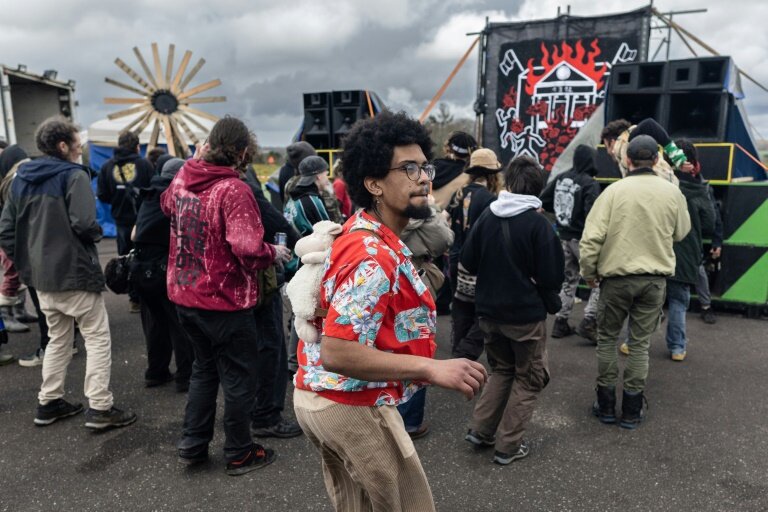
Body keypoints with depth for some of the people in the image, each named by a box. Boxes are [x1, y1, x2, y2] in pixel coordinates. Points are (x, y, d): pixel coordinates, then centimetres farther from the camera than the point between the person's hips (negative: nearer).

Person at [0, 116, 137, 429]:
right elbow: (83, 223, -24)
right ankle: (99, 408, 1)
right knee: (98, 338, 1)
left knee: (58, 339, 21)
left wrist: (26, 262, 13)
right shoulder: (73, 175, -12)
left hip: (42, 276, 8)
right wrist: (97, 232, -4)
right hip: (74, 272, -8)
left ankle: (49, 403, 26)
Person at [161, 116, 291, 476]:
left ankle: (192, 445, 33)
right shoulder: (234, 190, -22)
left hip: (185, 296, 7)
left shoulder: (183, 178, 0)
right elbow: (248, 249, -30)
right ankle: (239, 454, 25)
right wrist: (274, 253, -10)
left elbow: (167, 205, 24)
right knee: (238, 376, 10)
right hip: (225, 301, -7)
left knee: (204, 367, 24)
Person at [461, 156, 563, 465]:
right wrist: (531, 280, 7)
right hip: (526, 314, -4)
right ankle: (508, 446, 17)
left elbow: (468, 261, 0)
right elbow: (551, 279, -14)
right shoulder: (537, 223, -15)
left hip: (489, 311, 4)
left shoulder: (487, 216, -5)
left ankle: (480, 430, 23)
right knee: (529, 378, 15)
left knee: (502, 369, 25)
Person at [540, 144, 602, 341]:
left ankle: (561, 322, 22)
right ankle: (589, 322, -2)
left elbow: (544, 201, 8)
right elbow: (591, 214, -26)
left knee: (569, 280, 18)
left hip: (564, 236, 7)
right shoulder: (590, 184, -16)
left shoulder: (561, 178, 3)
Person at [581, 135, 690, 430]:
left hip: (616, 277, -2)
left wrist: (589, 273, 0)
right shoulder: (672, 192, -2)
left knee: (607, 339, 13)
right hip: (655, 278, 2)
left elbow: (591, 238, -13)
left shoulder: (614, 191, -10)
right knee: (640, 343, 12)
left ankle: (606, 405, 21)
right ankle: (632, 410, 20)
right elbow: (681, 233, 13)